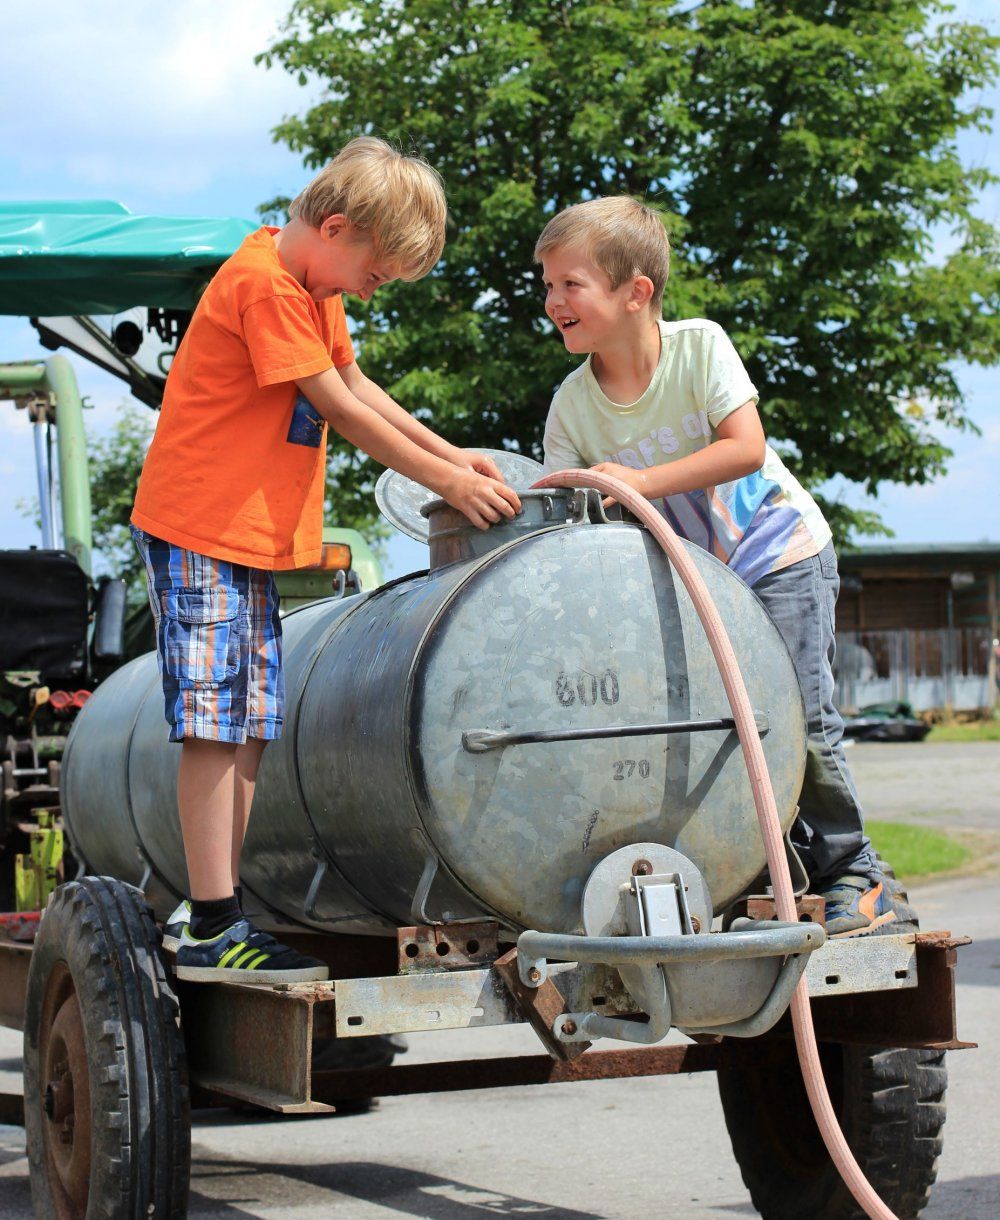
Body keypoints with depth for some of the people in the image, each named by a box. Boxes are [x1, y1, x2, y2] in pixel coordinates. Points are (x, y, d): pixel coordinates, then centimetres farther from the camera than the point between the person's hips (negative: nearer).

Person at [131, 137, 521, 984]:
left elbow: (353, 383, 20)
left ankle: (221, 910, 12)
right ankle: (211, 928, -10)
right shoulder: (265, 285, -17)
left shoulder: (309, 285, 13)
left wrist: (449, 454, 14)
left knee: (249, 726, 8)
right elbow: (339, 408, -16)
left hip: (254, 534, 10)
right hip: (200, 530, -10)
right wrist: (443, 480, -11)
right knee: (216, 722, -11)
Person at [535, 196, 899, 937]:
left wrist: (642, 480, -35)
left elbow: (746, 448, -26)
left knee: (795, 714, -12)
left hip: (780, 552, -4)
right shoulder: (571, 407, -9)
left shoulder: (697, 346, -16)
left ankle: (853, 875, 2)